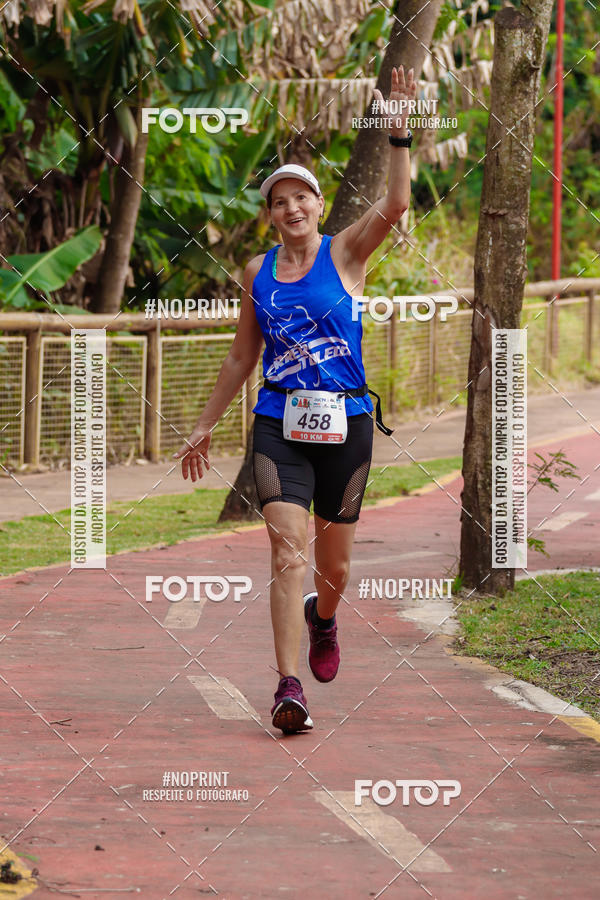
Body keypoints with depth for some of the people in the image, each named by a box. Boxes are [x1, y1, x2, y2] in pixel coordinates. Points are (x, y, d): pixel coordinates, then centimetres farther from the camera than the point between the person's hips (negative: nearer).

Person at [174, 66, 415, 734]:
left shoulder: (345, 253, 1)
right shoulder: (257, 272, 9)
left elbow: (395, 204, -18)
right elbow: (241, 358, 19)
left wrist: (399, 133, -27)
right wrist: (205, 425, 20)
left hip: (346, 423, -1)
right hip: (279, 426, 1)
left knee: (334, 563, 11)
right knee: (288, 551, -16)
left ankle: (323, 618, 47)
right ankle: (289, 689, -22)